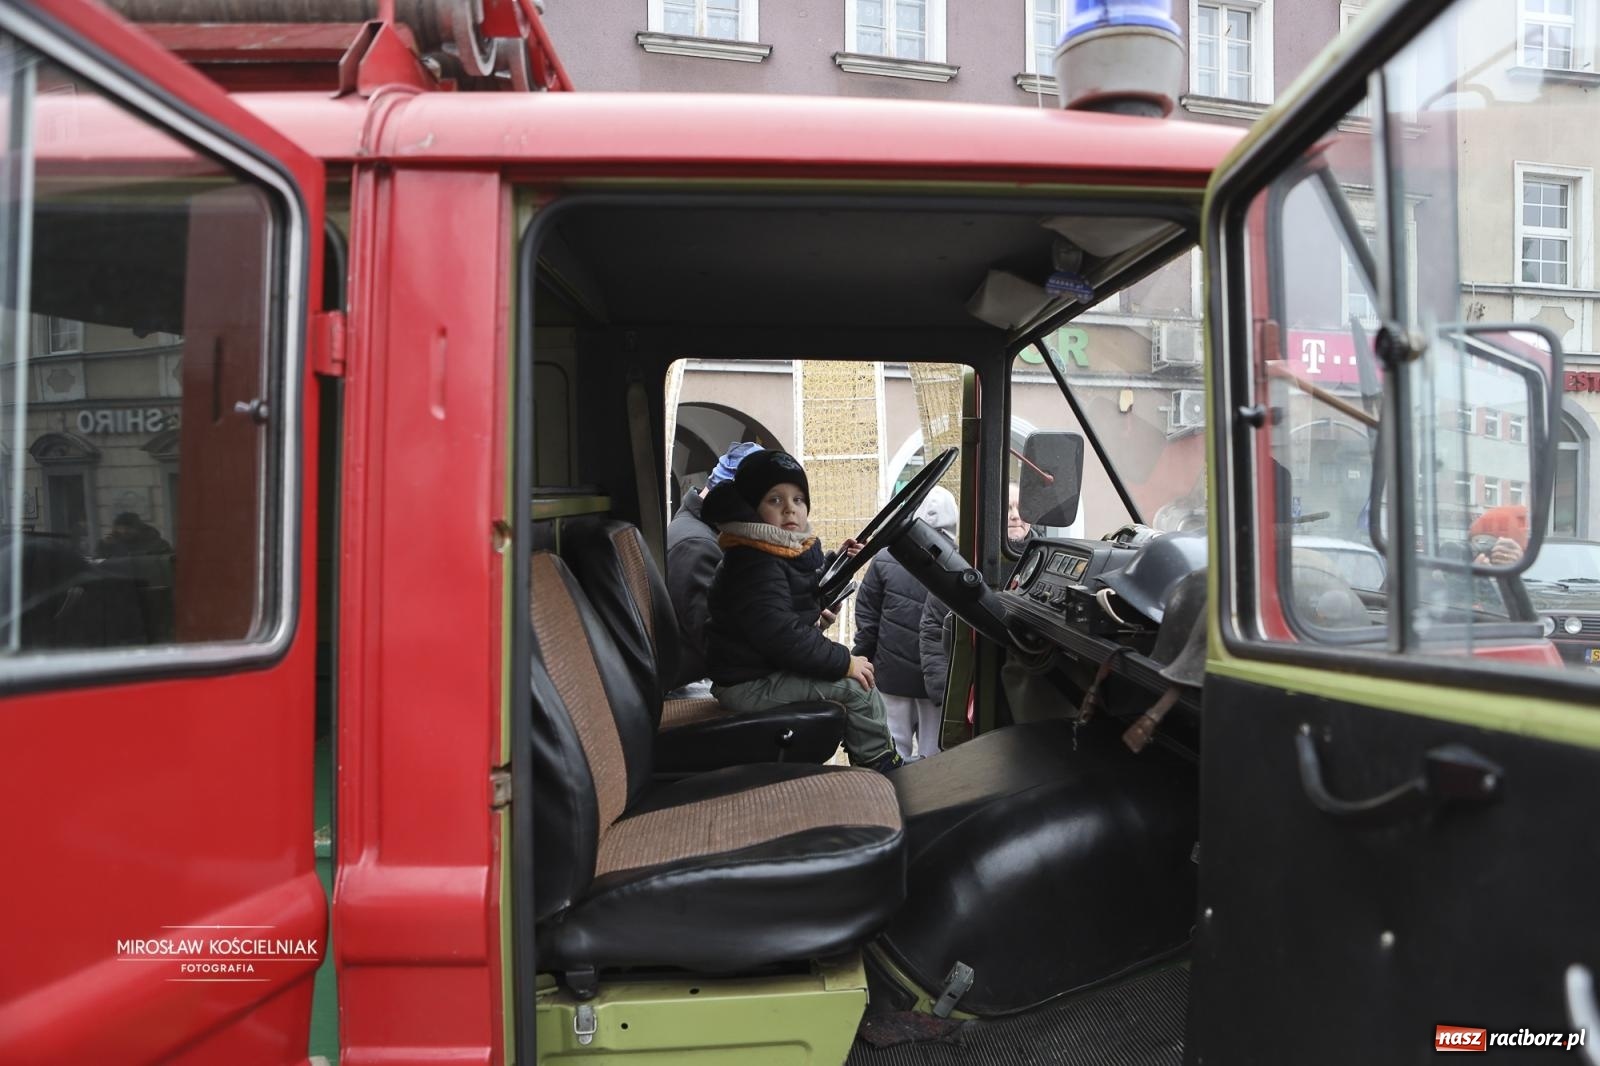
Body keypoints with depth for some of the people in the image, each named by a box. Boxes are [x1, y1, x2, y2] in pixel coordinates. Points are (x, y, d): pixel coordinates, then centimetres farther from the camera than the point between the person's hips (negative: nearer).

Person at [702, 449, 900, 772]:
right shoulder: (752, 564, -23)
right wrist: (844, 662, -23)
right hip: (749, 684, -11)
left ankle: (876, 761, 24)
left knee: (865, 671, 16)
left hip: (773, 669, 11)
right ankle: (881, 766, 6)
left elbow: (812, 594, 24)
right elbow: (781, 635, -30)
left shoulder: (796, 547, 8)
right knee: (856, 686, -14)